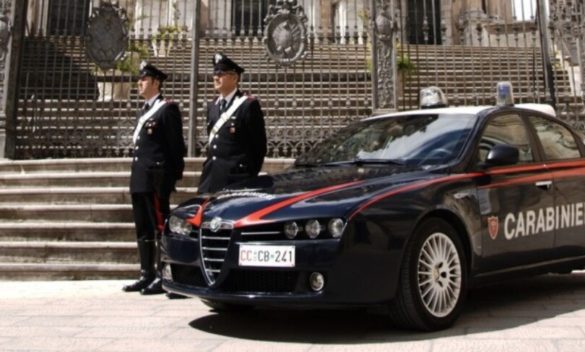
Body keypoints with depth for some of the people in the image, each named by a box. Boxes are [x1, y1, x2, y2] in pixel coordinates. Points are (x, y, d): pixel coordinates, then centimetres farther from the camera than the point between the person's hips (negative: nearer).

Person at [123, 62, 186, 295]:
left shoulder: (167, 109, -6)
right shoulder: (143, 111, 21)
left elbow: (176, 145, -11)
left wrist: (173, 177, -14)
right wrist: (136, 176, 18)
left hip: (156, 178, -9)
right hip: (140, 179, 9)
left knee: (159, 228, -5)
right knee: (143, 230, 12)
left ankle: (162, 277, 1)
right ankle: (147, 275, 19)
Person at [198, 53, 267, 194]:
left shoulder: (249, 105, -7)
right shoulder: (212, 106, 15)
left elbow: (258, 145, -7)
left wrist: (251, 175, -7)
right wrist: (208, 169, 15)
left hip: (236, 178, -7)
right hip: (211, 177, 7)